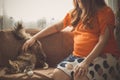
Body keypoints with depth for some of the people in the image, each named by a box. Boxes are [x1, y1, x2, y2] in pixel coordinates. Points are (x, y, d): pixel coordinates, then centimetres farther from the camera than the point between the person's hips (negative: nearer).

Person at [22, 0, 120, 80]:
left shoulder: (105, 12, -3)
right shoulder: (74, 13, 15)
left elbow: (102, 41, -12)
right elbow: (56, 27, 25)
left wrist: (86, 62, -24)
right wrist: (34, 37, 22)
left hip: (103, 55, -5)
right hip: (78, 55, 5)